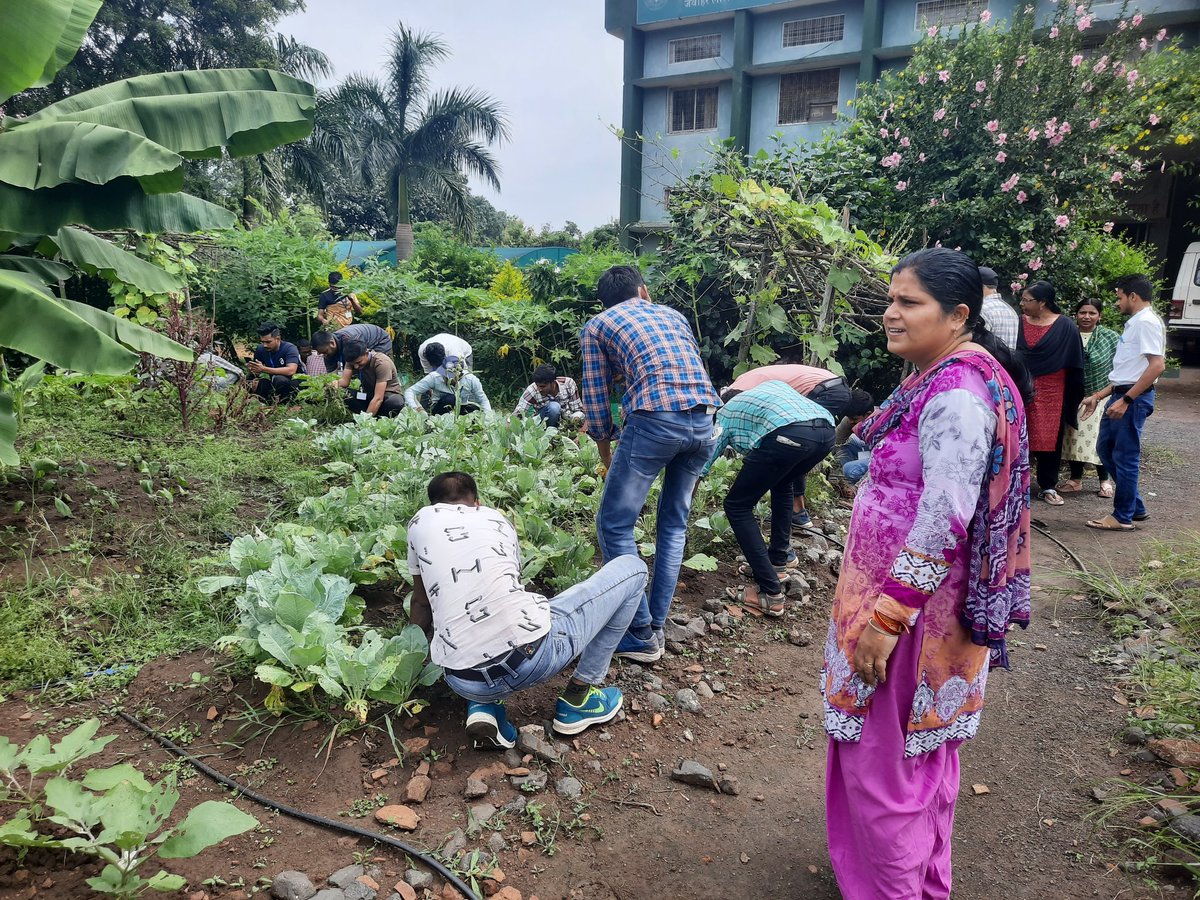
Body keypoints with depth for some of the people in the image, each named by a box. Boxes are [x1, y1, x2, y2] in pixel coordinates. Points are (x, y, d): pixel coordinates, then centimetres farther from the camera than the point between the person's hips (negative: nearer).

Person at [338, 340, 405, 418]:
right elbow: (344, 381, -15)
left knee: (396, 402, -40)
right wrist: (336, 383, -39)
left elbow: (378, 398, -31)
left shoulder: (381, 362, -26)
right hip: (368, 395, 5)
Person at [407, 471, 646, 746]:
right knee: (631, 568, 20)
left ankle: (483, 705, 13)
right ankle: (577, 700, 19)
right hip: (533, 656, -2)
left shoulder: (422, 520, 17)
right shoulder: (499, 520, 20)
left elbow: (422, 602, 28)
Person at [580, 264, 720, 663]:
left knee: (615, 525, 6)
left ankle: (641, 635, 9)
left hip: (655, 420, -5)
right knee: (674, 525, 18)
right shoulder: (674, 315, 28)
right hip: (704, 423, 6)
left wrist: (606, 458, 26)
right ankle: (657, 626, 22)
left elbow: (596, 397, 15)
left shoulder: (597, 325, 16)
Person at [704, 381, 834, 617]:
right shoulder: (772, 384, 41)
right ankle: (779, 558, 38)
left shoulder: (726, 412, 29)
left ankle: (770, 593, 3)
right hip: (827, 431, 6)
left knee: (737, 506, 8)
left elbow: (703, 460, 28)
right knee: (781, 482, 35)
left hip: (788, 435, -6)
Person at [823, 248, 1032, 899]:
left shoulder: (957, 396, -23)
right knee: (921, 750, 23)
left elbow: (945, 521, -28)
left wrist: (885, 618, -25)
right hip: (905, 593, 10)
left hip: (912, 602, -10)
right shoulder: (939, 377, 8)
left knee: (882, 756, 5)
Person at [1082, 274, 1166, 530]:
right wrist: (1098, 396, 19)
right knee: (1105, 448, 16)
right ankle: (1135, 507, 25)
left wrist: (1126, 400, -24)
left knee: (1125, 457, -1)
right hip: (1121, 396, 10)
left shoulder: (1147, 322, -13)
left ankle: (1123, 517, 11)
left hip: (1133, 398, -10)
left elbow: (1157, 365, -23)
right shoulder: (1134, 323, 17)